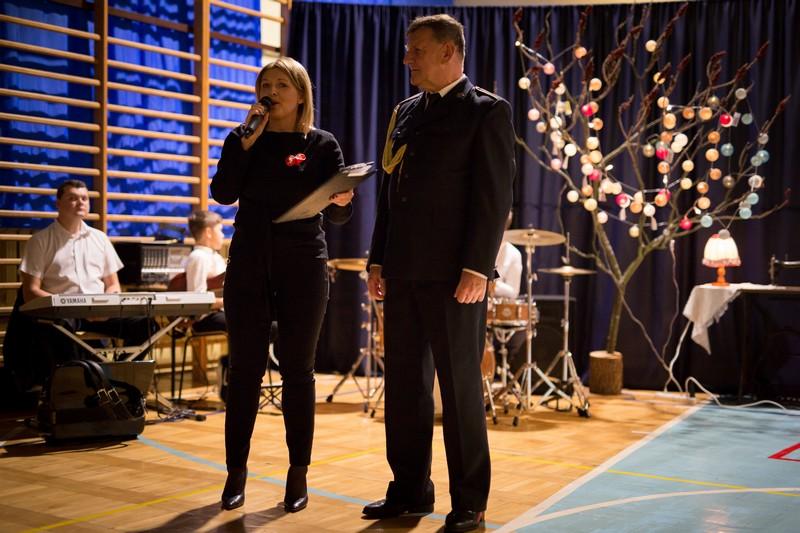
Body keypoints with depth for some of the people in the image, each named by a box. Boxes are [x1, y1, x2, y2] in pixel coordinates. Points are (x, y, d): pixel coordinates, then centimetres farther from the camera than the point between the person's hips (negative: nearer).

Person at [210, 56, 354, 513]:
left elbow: (338, 216, 1)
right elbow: (224, 193, -6)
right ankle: (236, 473, 10)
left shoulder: (322, 145, 4)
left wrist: (341, 201, -21)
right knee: (245, 370, 2)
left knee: (298, 372, 3)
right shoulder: (244, 139, 9)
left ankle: (298, 476, 11)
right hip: (249, 267, 2)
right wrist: (246, 140, -10)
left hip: (303, 269, -1)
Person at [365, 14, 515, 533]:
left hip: (452, 274, -7)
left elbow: (495, 196, -11)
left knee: (460, 387, 1)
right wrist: (379, 260, 12)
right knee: (403, 384, 11)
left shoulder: (488, 111, -4)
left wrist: (476, 269, -17)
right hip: (404, 272, 7)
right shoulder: (405, 112, 16)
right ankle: (411, 490, 23)